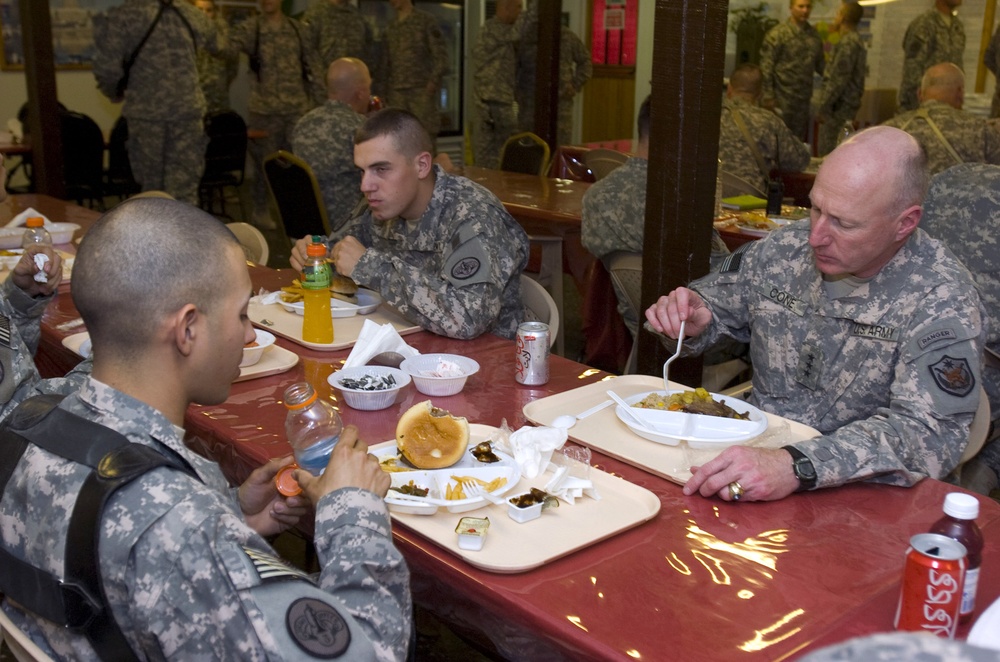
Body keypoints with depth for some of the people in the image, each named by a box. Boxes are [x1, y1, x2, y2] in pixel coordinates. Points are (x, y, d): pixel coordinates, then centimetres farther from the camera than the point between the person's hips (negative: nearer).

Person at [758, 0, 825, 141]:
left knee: (800, 139, 12)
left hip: (804, 98, 6)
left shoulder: (814, 35, 10)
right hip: (782, 98, -6)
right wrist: (768, 96, -14)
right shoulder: (777, 34, -8)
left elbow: (820, 64, 17)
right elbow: (766, 67, -10)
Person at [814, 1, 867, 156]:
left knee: (828, 154, -9)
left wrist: (823, 107, -18)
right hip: (845, 104, 10)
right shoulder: (854, 41, 17)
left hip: (839, 106, -10)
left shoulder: (847, 43, -16)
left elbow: (838, 79, -20)